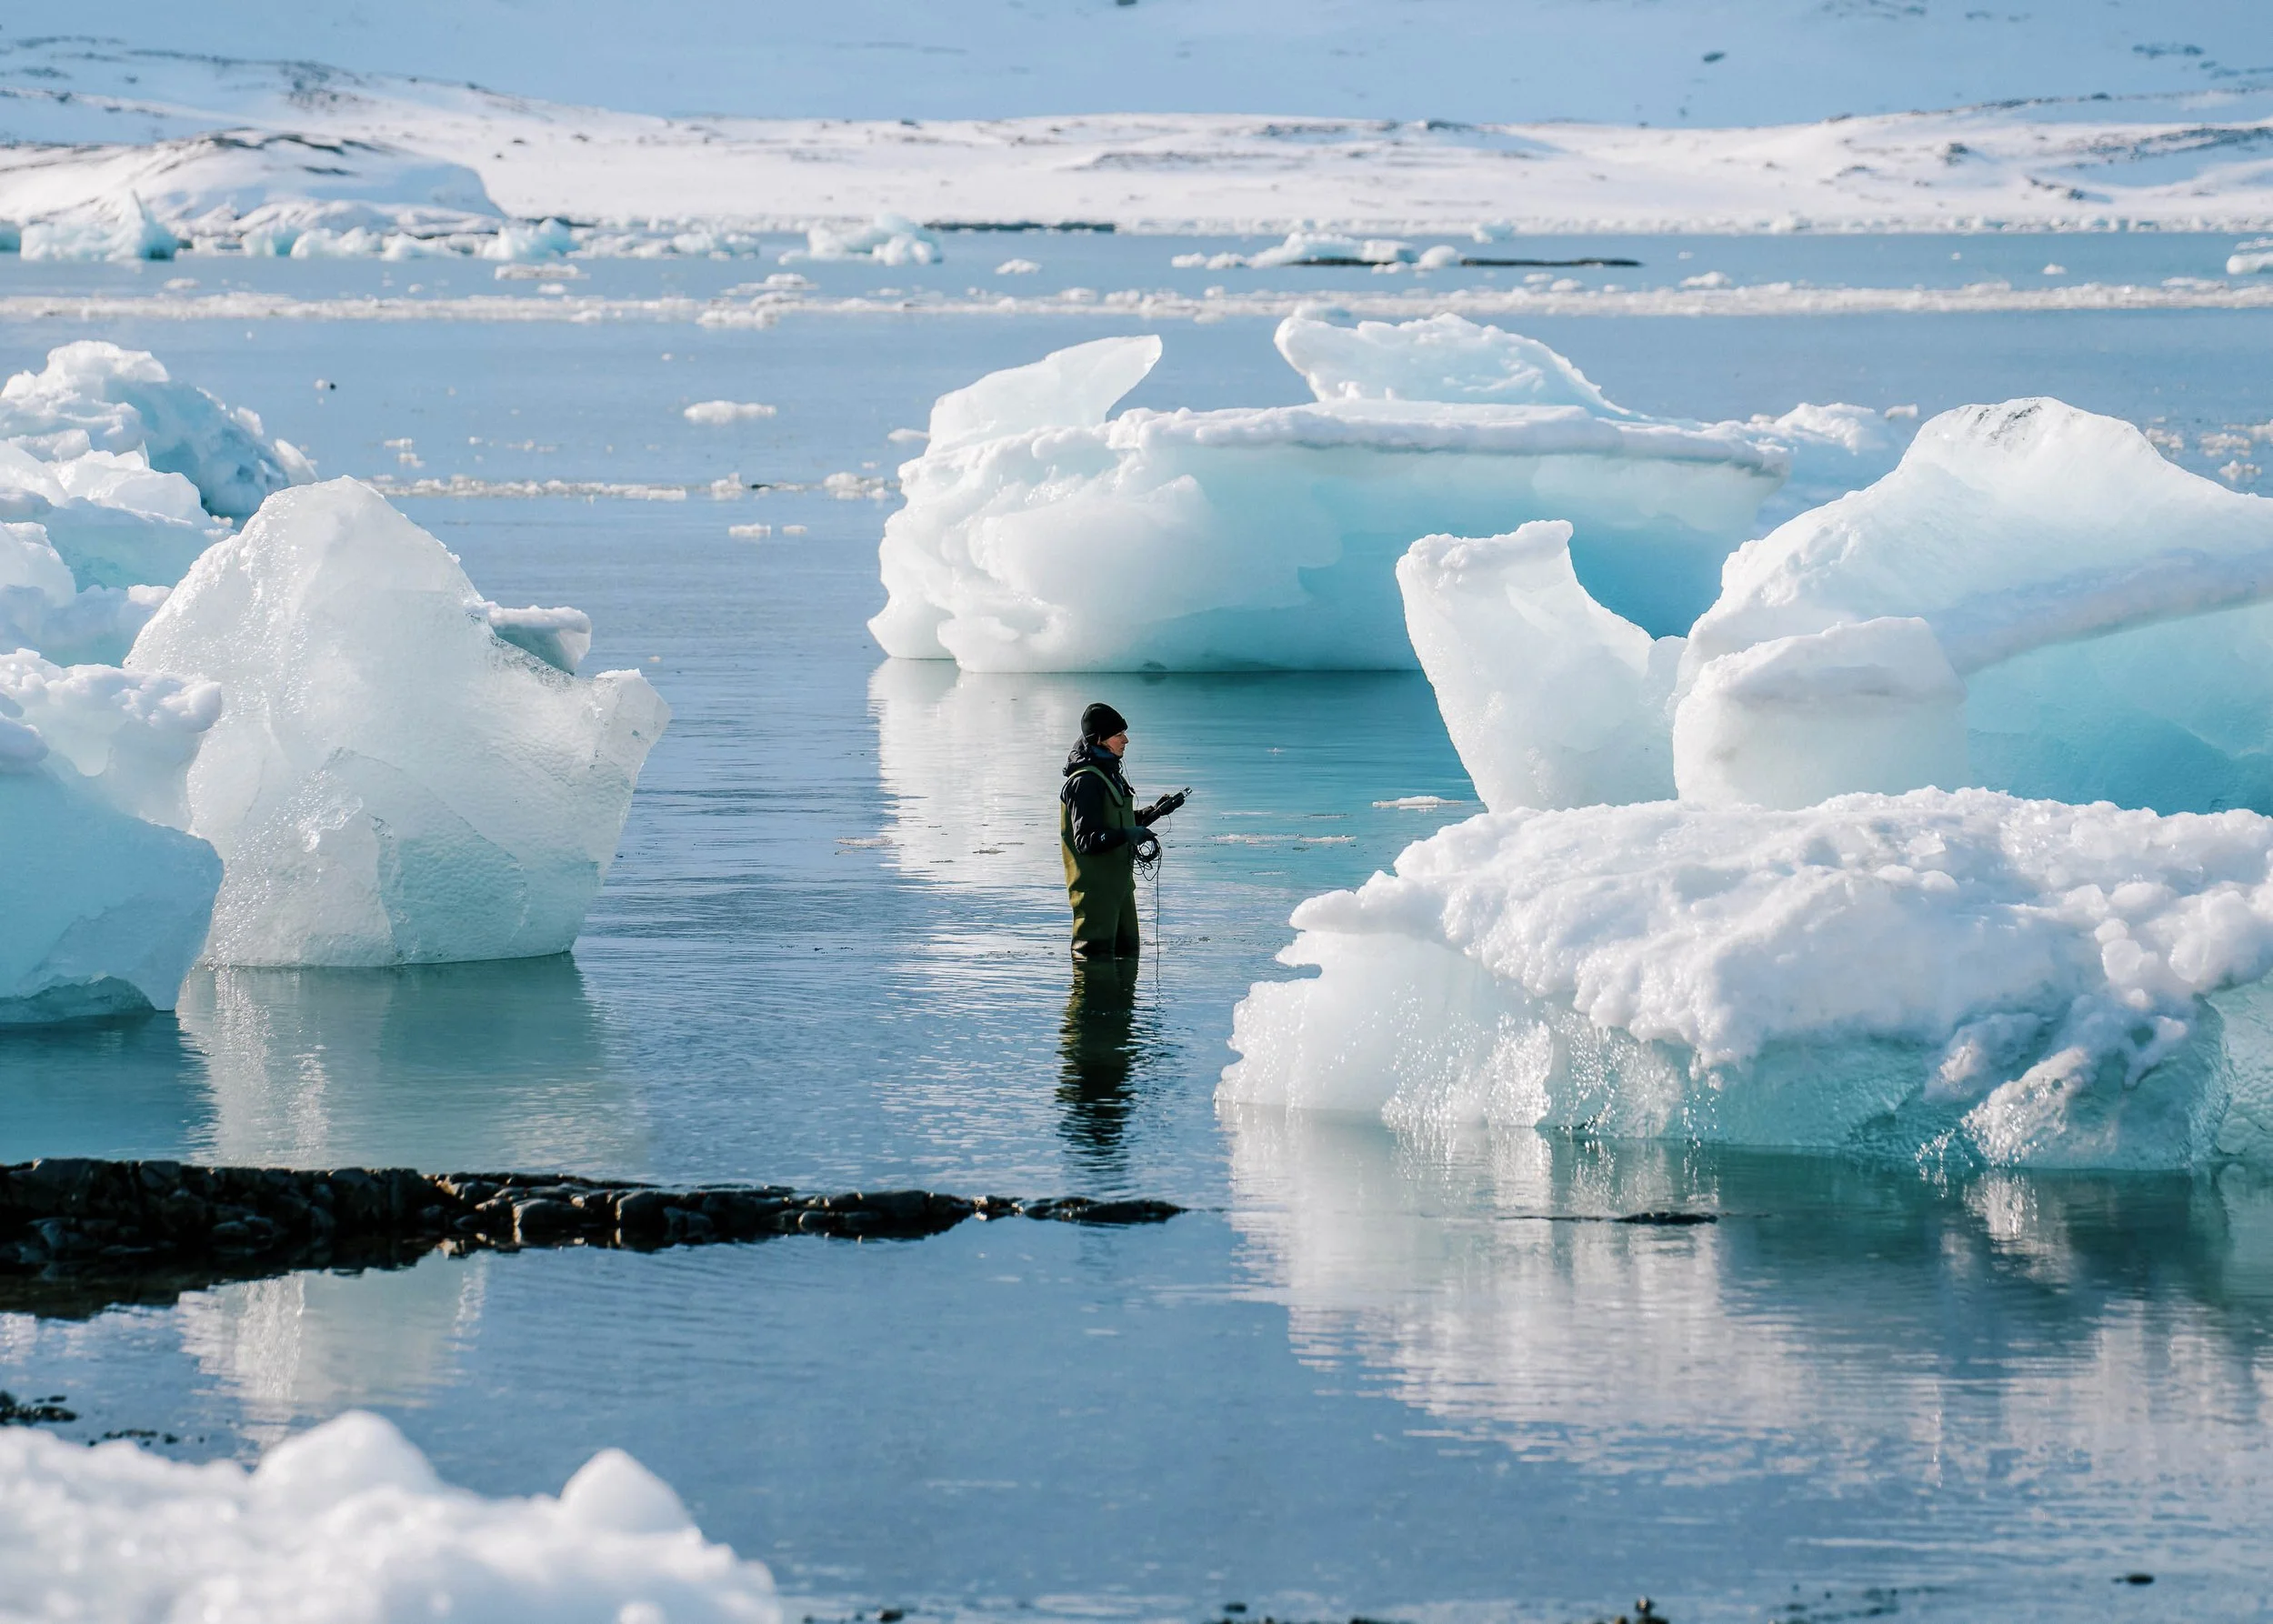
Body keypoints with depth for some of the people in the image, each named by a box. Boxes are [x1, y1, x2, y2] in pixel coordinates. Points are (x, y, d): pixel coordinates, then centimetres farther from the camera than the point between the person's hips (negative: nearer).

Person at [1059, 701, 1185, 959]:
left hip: (1118, 881, 10)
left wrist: (1155, 811, 17)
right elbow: (1086, 840, -26)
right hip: (1094, 887, -10)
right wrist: (1128, 834, -36)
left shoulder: (1109, 773, 14)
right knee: (1096, 957, -10)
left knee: (1127, 953, 16)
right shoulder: (1085, 782, -19)